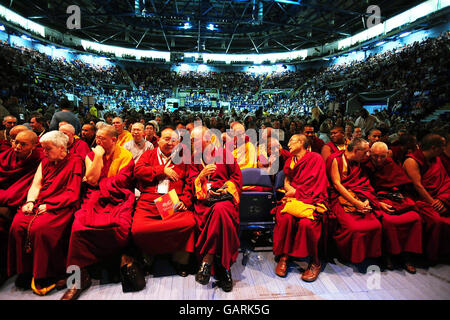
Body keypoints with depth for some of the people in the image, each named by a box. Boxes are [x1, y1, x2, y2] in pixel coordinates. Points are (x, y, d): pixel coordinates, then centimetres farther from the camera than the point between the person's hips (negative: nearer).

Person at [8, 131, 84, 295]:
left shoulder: (75, 161, -1)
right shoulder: (45, 162, 21)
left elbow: (72, 193, -7)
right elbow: (36, 185, 14)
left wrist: (49, 204, -14)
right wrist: (30, 201, -5)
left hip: (61, 206, -6)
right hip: (39, 203, 6)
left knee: (39, 228, -29)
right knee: (17, 225, -19)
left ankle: (48, 275, -13)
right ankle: (25, 271, -4)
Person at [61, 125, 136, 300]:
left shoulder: (125, 156, 7)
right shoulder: (92, 155, 17)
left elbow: (122, 181, -3)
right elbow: (91, 179, 2)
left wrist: (99, 183, 1)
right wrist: (98, 156, -2)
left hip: (118, 198, -2)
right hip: (95, 198, 3)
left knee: (120, 224, -34)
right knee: (80, 224, -26)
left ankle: (125, 256, -7)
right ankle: (81, 275, -19)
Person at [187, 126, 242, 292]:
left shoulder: (224, 154, 12)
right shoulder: (194, 158, 18)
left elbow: (237, 176, 10)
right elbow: (191, 182, 11)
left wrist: (226, 189, -7)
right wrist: (202, 175, -10)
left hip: (224, 197, -1)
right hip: (203, 198, 1)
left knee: (220, 210, -37)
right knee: (219, 216, -32)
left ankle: (207, 260, -31)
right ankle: (223, 267, -26)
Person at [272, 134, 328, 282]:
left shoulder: (315, 158, 3)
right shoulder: (290, 161, 22)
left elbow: (316, 185, -5)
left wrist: (296, 191, -6)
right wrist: (292, 191, -3)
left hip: (312, 200, -4)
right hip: (294, 198, 4)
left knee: (306, 223, -32)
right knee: (285, 218, -28)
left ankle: (315, 263, -11)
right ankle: (283, 256, -14)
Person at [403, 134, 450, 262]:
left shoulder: (436, 160, 15)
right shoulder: (411, 161, -9)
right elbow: (417, 185, -14)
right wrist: (433, 203, -15)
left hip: (436, 199, 7)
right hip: (420, 200, -7)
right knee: (437, 220, -27)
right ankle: (431, 255, -7)